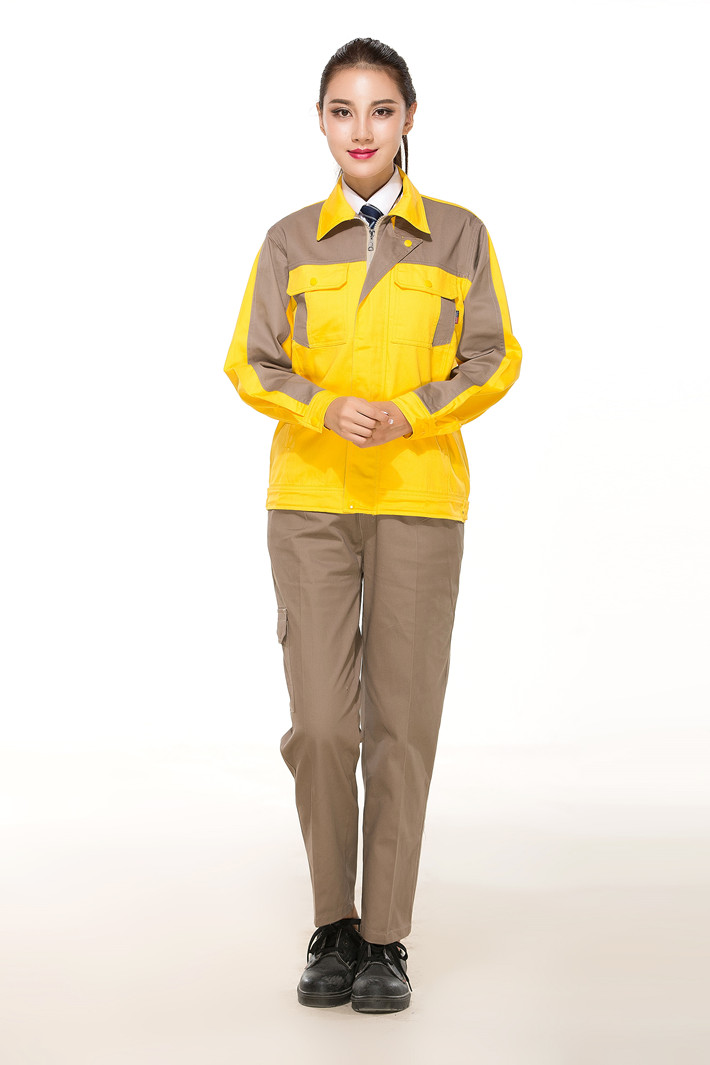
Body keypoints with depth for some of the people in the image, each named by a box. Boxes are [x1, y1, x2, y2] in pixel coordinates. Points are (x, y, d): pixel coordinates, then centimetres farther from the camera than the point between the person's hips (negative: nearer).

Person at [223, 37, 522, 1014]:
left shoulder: (459, 236, 5)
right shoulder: (290, 241, 7)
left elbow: (494, 361, 4)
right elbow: (250, 364, 5)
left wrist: (411, 412, -14)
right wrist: (327, 409, -14)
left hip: (420, 502, 0)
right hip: (309, 500, 1)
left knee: (403, 722, 0)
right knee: (320, 721, -3)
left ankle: (386, 940, 11)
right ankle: (334, 926, 15)